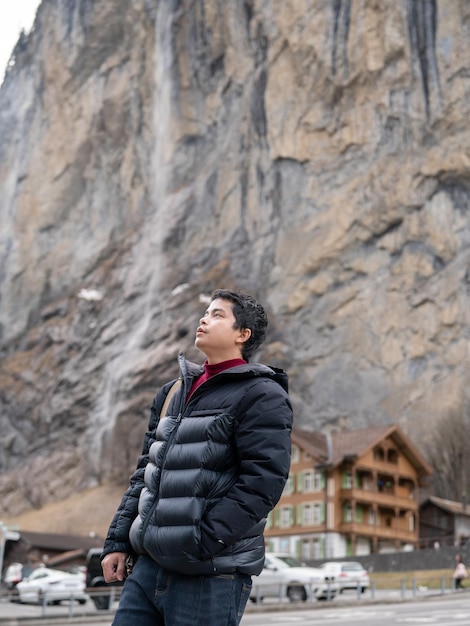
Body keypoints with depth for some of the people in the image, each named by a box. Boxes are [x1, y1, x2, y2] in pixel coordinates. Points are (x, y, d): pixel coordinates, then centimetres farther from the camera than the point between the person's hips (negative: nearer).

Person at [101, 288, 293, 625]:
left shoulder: (262, 396, -6)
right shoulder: (173, 393, 18)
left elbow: (262, 481, -16)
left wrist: (202, 544, -20)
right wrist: (118, 541, 13)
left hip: (211, 574, -7)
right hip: (149, 565, 7)